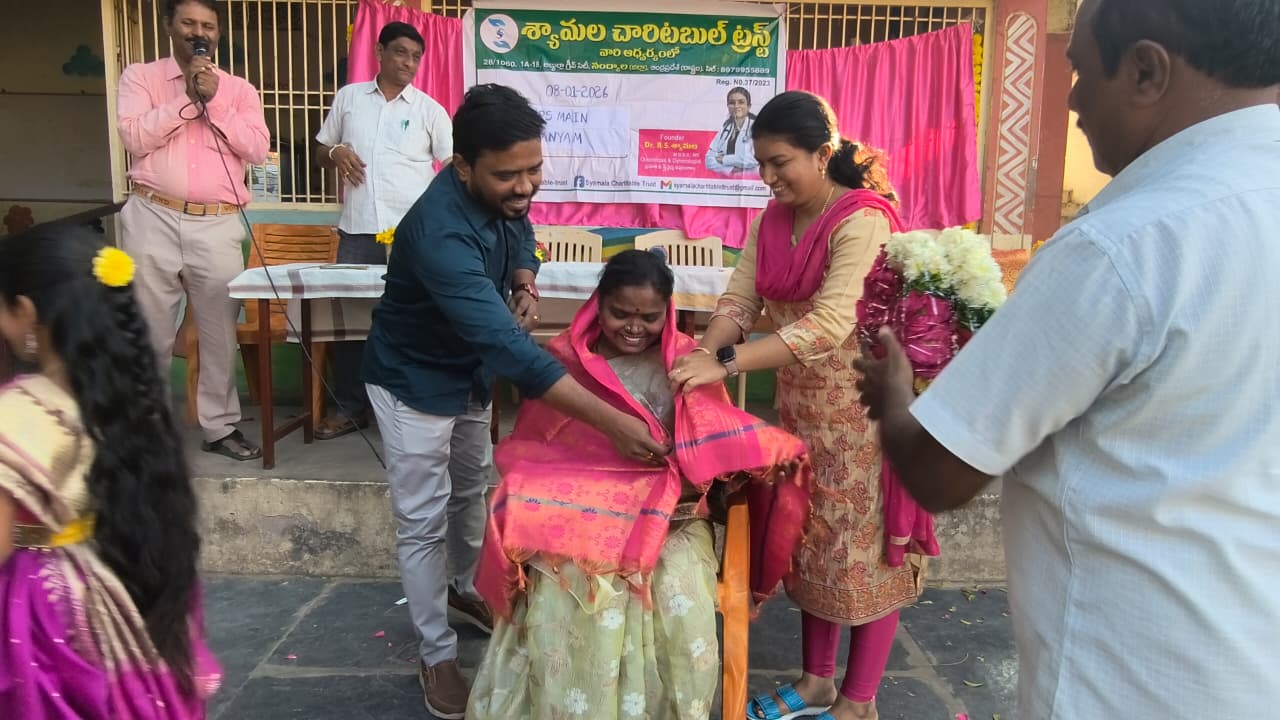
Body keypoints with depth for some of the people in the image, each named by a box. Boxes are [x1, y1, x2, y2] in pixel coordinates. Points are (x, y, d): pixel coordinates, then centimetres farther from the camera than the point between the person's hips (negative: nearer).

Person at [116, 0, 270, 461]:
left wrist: (213, 99, -8)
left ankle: (219, 427, 16)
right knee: (150, 334, 6)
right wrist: (187, 97, -9)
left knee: (220, 334, 5)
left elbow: (257, 149, -3)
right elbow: (135, 138, -7)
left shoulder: (239, 90, 11)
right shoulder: (139, 77, 8)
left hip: (218, 227, 1)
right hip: (153, 221, -1)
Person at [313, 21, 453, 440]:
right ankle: (349, 407, 19)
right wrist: (336, 152, -4)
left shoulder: (429, 109, 6)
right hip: (357, 231, 2)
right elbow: (320, 154, 20)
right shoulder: (348, 97, 12)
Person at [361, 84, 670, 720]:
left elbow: (520, 234, 8)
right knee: (424, 523, 2)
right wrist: (613, 421, -52)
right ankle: (438, 657, 20)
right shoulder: (441, 234, -41)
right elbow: (510, 350, -48)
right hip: (415, 381, -7)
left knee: (472, 488, 23)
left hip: (470, 368, 8)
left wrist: (525, 287, -16)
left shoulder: (502, 191, -16)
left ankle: (463, 590, 47)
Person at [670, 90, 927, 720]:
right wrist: (705, 355, -20)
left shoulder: (861, 220, -19)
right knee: (811, 537, 15)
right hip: (799, 401, 7)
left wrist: (729, 361, -34)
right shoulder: (772, 222, 5)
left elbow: (829, 324, -30)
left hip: (860, 405, -7)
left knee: (864, 545, 5)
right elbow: (739, 298, -2)